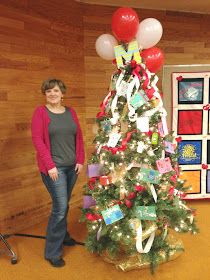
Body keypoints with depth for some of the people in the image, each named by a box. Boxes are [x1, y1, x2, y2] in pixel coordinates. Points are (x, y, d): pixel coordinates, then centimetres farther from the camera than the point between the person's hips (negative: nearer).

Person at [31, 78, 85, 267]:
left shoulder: (71, 112, 9)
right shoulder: (40, 112, -5)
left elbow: (79, 137, 11)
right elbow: (37, 140, -12)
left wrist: (80, 160, 3)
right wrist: (50, 165, -16)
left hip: (72, 166, 5)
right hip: (53, 167, -5)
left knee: (64, 204, 16)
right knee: (60, 207, -6)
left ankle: (63, 235, 40)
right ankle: (52, 252, 10)